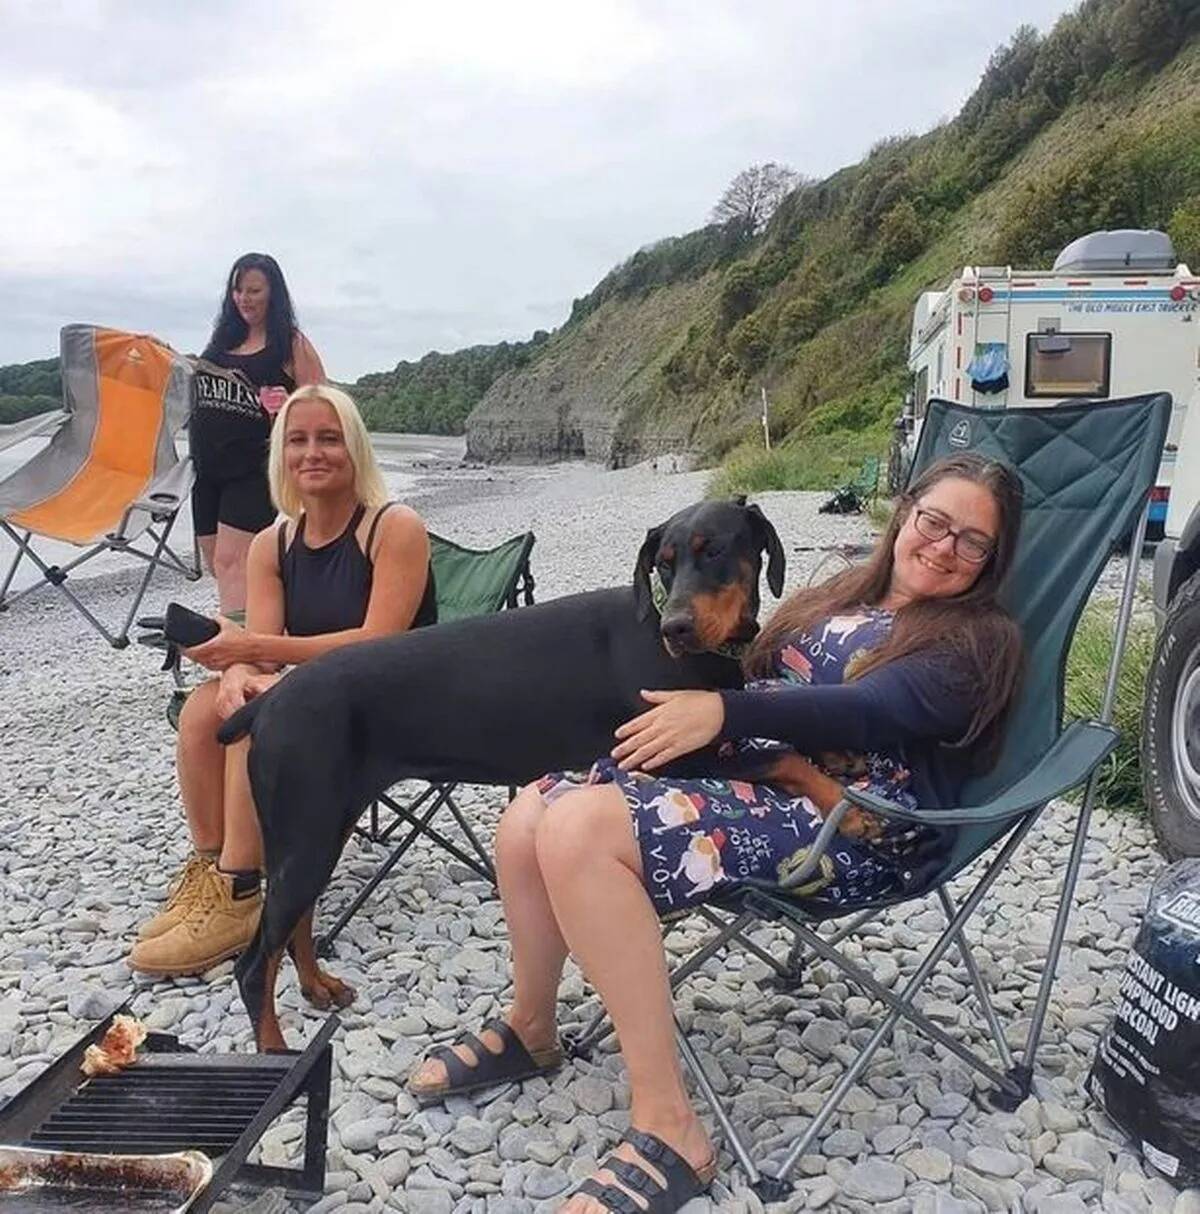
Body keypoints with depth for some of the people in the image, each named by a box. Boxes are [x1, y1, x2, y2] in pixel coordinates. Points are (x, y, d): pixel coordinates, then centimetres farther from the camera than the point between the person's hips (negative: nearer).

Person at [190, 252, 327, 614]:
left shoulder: (292, 344, -1)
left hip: (255, 465, -7)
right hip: (208, 464, 7)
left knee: (231, 561, -14)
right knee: (215, 563, 9)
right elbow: (199, 387, 28)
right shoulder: (223, 340, 15)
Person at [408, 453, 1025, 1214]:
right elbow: (755, 679, 18)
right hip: (747, 777, 8)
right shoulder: (843, 599, 22)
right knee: (532, 817, -7)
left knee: (579, 829, -27)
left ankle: (668, 1127, -21)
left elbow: (873, 712, -18)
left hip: (851, 830, -8)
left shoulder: (980, 641, 0)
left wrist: (725, 711, -27)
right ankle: (529, 1029, 17)